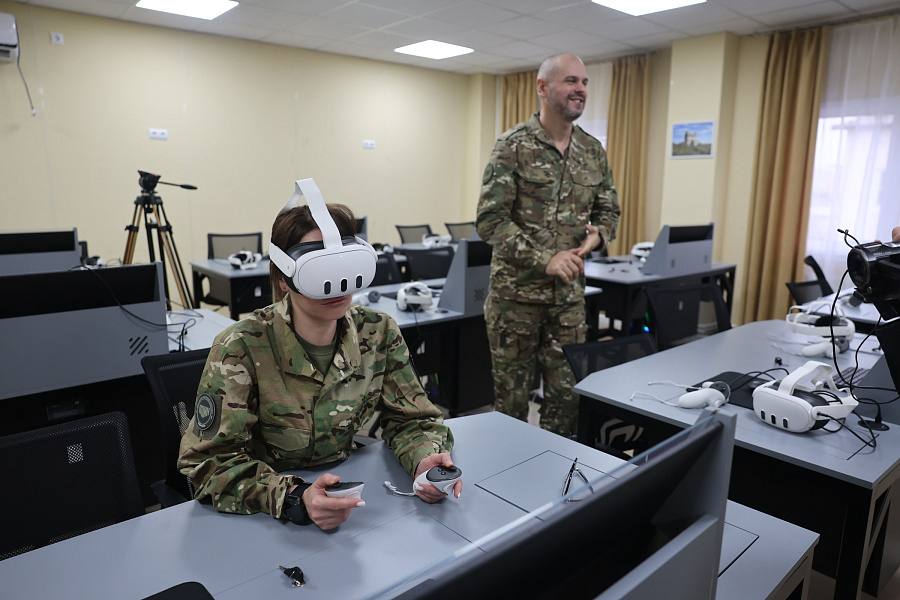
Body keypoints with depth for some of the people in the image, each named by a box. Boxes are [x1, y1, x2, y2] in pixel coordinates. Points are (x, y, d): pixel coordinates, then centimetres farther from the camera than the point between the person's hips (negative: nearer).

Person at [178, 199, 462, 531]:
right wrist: (294, 499, -34)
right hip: (259, 517, -1)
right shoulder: (241, 348, -22)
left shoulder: (379, 333, -11)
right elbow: (208, 462, -20)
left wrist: (426, 460, -23)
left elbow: (410, 418, -2)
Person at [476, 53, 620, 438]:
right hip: (515, 291, -4)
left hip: (569, 294, 5)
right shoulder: (513, 146, -9)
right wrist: (545, 259, -22)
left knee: (568, 395, 12)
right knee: (512, 396, 8)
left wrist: (596, 234, -8)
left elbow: (608, 211, 16)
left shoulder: (594, 152, 7)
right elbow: (490, 220, -15)